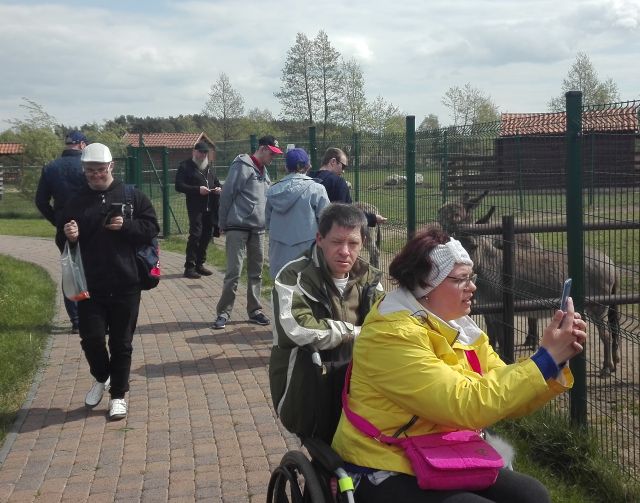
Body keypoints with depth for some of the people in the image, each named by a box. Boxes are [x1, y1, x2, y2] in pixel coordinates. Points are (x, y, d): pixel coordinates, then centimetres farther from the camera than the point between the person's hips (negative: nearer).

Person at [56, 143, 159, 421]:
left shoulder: (132, 196, 1)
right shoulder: (76, 203, 6)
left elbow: (152, 228, 0)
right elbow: (61, 242, 10)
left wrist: (126, 226, -16)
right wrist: (68, 236, -13)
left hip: (125, 285, -1)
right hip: (89, 286, 1)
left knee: (121, 343, 7)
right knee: (91, 338, 0)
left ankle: (118, 394, 21)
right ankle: (101, 378, 29)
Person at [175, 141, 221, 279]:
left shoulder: (209, 167, 22)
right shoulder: (185, 166, -1)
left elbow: (217, 183, 30)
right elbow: (179, 186, -9)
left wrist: (219, 188, 5)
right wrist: (198, 189, -19)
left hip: (210, 208, 7)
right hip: (195, 207, -7)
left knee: (206, 236, 9)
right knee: (195, 235, -12)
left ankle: (199, 264, 21)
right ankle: (189, 267, -8)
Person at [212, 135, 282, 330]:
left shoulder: (263, 171, 16)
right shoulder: (242, 166, -8)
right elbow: (227, 194, -10)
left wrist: (265, 222, 14)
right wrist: (223, 224, -8)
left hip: (258, 230, 8)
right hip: (238, 228, -8)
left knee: (256, 272, 11)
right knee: (234, 272, -8)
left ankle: (255, 310, 20)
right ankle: (223, 312, 0)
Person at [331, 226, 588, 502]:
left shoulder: (458, 328, 5)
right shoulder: (393, 335, -21)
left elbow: (507, 395, 3)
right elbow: (467, 404, -28)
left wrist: (555, 360, -13)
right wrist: (547, 359, -25)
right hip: (389, 474, -8)